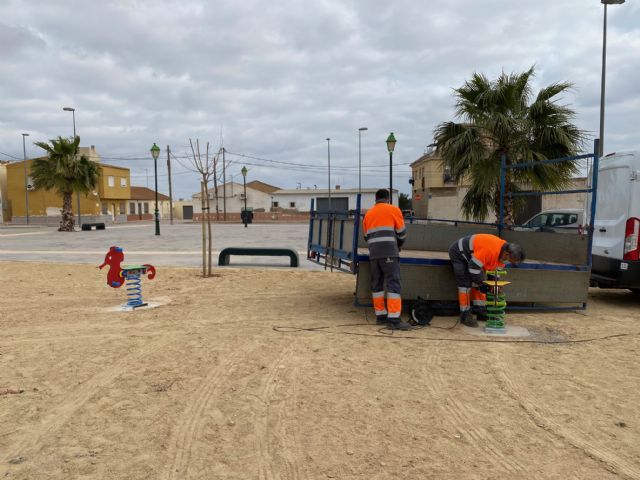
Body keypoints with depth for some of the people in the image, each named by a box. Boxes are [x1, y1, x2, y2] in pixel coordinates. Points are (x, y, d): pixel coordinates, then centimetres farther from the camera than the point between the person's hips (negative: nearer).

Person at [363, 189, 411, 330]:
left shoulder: (368, 214, 19)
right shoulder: (393, 210, 5)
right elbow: (402, 232, 9)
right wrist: (398, 245, 26)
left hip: (373, 254, 6)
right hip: (389, 253, -5)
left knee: (377, 284, 10)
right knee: (393, 284, -7)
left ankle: (380, 315, 13)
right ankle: (394, 319, -12)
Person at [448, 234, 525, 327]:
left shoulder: (503, 251, -8)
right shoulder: (490, 250, -37)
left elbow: (495, 269, 6)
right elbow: (473, 267, -29)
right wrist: (481, 283, -18)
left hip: (471, 255, 9)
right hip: (458, 253, -9)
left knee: (478, 282, 8)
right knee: (466, 284, -14)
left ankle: (481, 311, 16)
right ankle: (465, 315, -7)